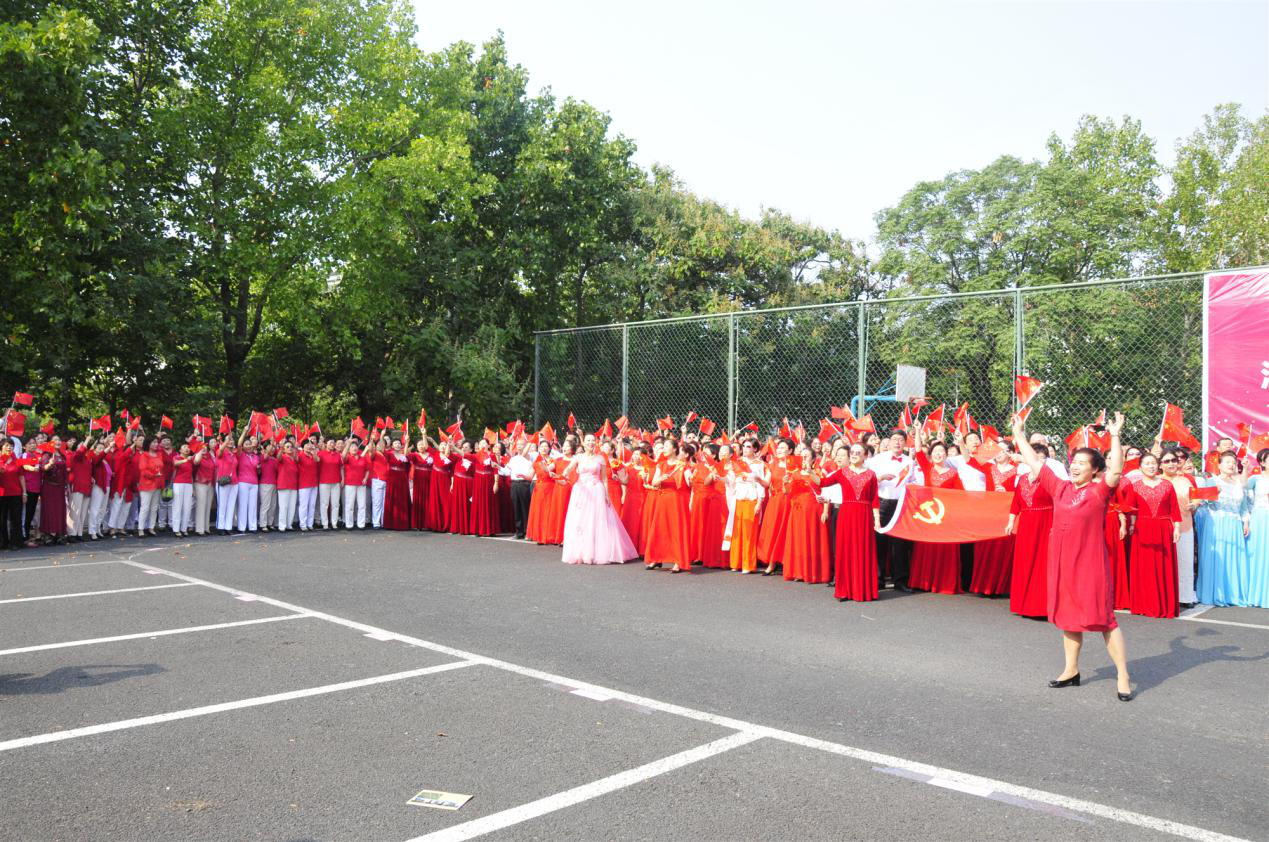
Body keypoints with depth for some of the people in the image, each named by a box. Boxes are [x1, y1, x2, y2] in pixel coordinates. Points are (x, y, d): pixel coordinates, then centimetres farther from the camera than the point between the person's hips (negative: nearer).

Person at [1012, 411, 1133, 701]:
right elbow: (1035, 462, 15)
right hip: (1062, 563, 6)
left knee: (1103, 618, -4)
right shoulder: (1060, 488, 7)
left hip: (1091, 564, -6)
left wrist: (1115, 436, -28)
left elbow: (1116, 471, -25)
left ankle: (1123, 677, 6)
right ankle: (1071, 670, 30)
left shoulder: (1099, 491, -7)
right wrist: (1019, 435, 19)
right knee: (1068, 617, 16)